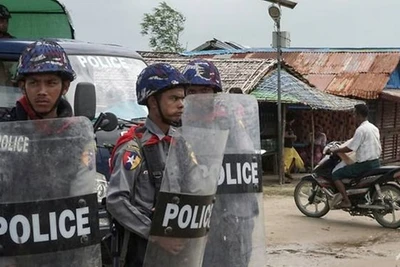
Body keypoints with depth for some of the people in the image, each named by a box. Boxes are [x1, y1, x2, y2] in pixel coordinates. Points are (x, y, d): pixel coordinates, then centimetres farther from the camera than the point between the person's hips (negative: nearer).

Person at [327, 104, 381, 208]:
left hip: (365, 164, -9)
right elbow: (379, 148, 18)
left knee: (336, 175, -5)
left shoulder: (361, 130, -16)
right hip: (376, 163, 10)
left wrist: (334, 150, -5)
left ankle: (346, 201, -12)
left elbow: (350, 148, -17)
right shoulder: (374, 128, 12)